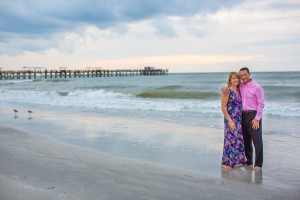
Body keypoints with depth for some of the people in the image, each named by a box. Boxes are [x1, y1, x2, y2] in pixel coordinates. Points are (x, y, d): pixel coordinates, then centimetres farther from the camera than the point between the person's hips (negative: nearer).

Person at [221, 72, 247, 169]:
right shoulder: (228, 91, -12)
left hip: (239, 119, 7)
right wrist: (230, 121, -18)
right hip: (231, 119, -7)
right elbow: (223, 107, -14)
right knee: (231, 140, -2)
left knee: (239, 140, 13)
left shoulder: (239, 90, 9)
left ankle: (237, 160, 27)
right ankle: (226, 162, 11)